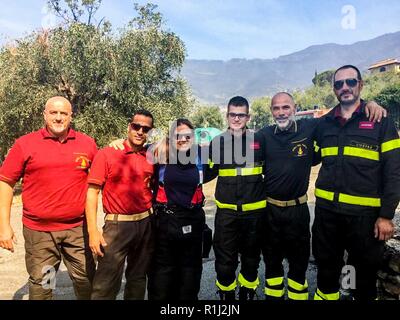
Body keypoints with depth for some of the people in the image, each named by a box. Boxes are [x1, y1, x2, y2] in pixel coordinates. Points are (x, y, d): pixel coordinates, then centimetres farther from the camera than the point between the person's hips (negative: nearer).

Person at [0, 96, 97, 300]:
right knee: (40, 285, 14)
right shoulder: (25, 144, -2)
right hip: (38, 230, -1)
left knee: (86, 280, 13)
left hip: (78, 228, 2)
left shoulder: (87, 143, 2)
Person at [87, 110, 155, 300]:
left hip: (146, 224, 4)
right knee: (106, 285, -1)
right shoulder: (106, 154, -6)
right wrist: (93, 231, -15)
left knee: (138, 280, 18)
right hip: (117, 225, -4)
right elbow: (92, 192, -8)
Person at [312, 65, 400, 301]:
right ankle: (325, 294, 39)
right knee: (327, 268, 18)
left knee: (366, 271, 14)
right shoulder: (324, 124, 7)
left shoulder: (381, 121, -3)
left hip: (364, 212, -3)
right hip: (326, 210, 3)